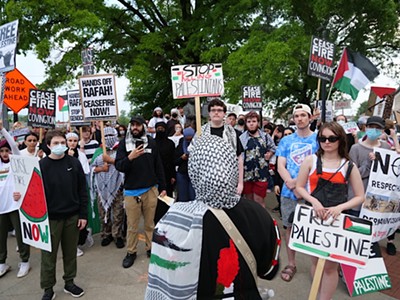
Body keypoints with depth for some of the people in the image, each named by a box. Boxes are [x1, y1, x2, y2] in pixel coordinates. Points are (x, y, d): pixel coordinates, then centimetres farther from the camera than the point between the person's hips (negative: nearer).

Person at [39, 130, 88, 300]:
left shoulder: (74, 163, -1)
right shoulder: (41, 166, -6)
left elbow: (82, 190, 1)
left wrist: (83, 214, -1)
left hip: (72, 216, 2)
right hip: (50, 218, -1)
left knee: (70, 252, 14)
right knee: (49, 254, 9)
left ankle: (69, 282, 32)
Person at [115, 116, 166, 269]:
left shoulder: (151, 142, 3)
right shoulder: (124, 143, 0)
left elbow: (158, 166, 6)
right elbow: (118, 166, -6)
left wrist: (162, 187, 6)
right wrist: (130, 157, -26)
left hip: (150, 189, 1)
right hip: (131, 191, -1)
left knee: (150, 223, 10)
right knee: (132, 225, 7)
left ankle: (151, 248, 26)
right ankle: (131, 252, 22)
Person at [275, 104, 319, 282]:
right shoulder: (286, 141, 7)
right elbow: (280, 166, 1)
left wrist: (298, 181, -16)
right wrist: (292, 184, -15)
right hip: (289, 192, 2)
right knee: (290, 227, 10)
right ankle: (291, 264, 24)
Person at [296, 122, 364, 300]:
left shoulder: (349, 166, -1)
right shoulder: (311, 160, -1)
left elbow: (360, 196, 0)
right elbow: (299, 187, 0)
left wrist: (339, 207, -16)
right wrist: (314, 201, -17)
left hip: (337, 219, -1)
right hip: (313, 217, 1)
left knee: (330, 265, 6)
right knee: (315, 260, 14)